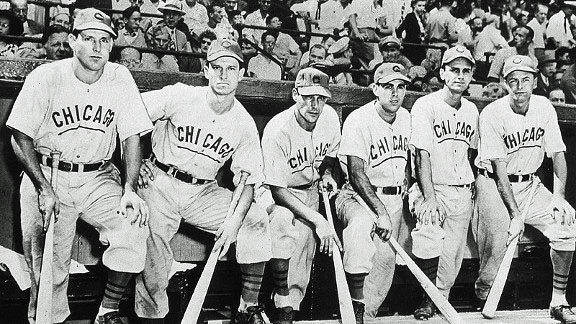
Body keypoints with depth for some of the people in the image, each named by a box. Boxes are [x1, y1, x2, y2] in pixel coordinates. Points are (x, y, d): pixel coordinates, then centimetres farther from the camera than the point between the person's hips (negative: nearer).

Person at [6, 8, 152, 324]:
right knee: (48, 266, -6)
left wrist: (129, 190, -14)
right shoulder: (45, 78, -8)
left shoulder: (121, 79, -2)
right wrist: (44, 189, -14)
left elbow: (131, 137, -2)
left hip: (99, 177, 2)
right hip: (47, 175, -1)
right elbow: (20, 137, -4)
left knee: (133, 225, -20)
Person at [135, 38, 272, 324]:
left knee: (256, 221, -12)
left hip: (204, 193, 3)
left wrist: (235, 219, -16)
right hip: (161, 183, -2)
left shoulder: (245, 124, -1)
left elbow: (247, 181, -1)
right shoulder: (180, 96, -8)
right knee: (152, 237, -22)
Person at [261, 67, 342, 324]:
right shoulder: (277, 130, -25)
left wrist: (326, 173, -3)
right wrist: (317, 220, -30)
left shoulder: (330, 117, -7)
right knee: (282, 220, -33)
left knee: (304, 236, -16)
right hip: (275, 193, -5)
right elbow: (278, 191, -25)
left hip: (309, 190, 5)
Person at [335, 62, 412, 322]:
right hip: (359, 195, -6)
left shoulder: (406, 118, 8)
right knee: (361, 224, -36)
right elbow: (357, 174, -20)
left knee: (386, 259, -3)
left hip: (394, 198, 6)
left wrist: (408, 187, 10)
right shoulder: (358, 120, -14)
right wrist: (381, 212, -28)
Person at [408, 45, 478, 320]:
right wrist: (429, 198, -23)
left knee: (452, 255, 3)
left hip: (462, 192, 6)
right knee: (430, 242, -26)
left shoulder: (471, 110, 12)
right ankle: (429, 299, -7)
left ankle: (438, 300, 22)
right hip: (432, 187, -6)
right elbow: (422, 154, -15)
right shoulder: (426, 105, -7)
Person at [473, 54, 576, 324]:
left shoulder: (544, 108, 0)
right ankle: (483, 292, 2)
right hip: (494, 183, -5)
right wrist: (515, 214, -23)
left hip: (530, 184, 5)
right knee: (499, 236, -22)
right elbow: (500, 170, -18)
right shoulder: (492, 114, -15)